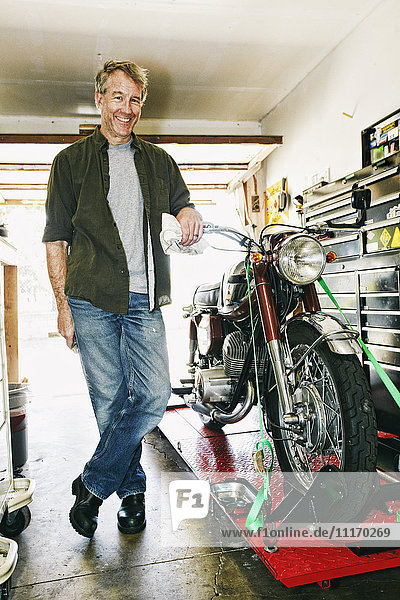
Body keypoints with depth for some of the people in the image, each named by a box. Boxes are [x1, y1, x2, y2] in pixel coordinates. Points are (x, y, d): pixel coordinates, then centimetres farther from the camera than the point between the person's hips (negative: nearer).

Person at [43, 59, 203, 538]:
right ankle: (132, 489, 22)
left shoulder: (159, 161, 19)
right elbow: (56, 238, 7)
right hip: (92, 300, -2)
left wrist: (189, 214, -4)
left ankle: (92, 485, 10)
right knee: (111, 402, 1)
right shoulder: (71, 161, 11)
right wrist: (63, 305, -1)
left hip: (144, 301, 2)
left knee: (154, 395, -8)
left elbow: (181, 205, 24)